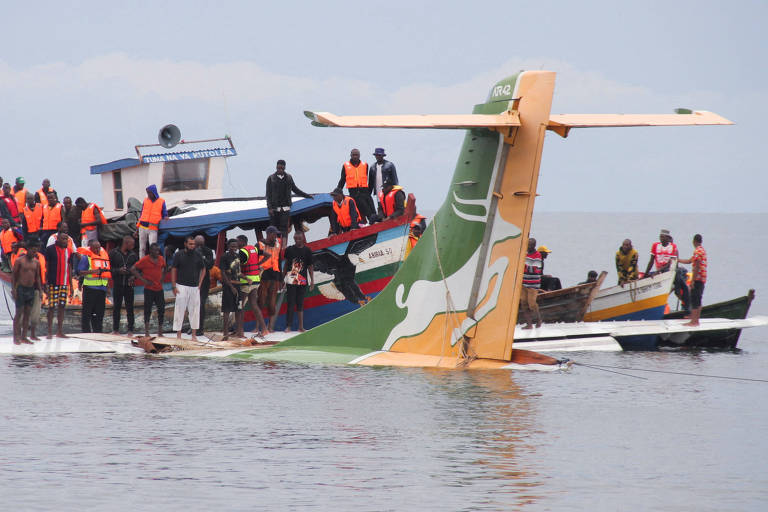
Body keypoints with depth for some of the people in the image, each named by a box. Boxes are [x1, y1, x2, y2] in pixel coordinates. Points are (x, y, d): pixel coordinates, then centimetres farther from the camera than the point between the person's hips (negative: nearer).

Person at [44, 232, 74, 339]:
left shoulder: (69, 250, 11)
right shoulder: (50, 249, -3)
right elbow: (46, 266, -2)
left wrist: (71, 284, 13)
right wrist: (46, 282, -7)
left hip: (65, 283, 5)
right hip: (53, 282, -5)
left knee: (62, 307, 5)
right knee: (52, 307, -5)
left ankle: (60, 331, 10)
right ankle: (50, 332, -1)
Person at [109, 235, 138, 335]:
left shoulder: (133, 255, 8)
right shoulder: (113, 253, 1)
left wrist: (133, 276, -5)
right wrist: (118, 271, -15)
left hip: (129, 285, 1)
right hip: (117, 285, -1)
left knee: (130, 308, 0)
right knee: (116, 307, 4)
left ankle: (130, 330, 4)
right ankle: (115, 329, 12)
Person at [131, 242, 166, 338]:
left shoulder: (161, 259, 8)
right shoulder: (145, 260, -8)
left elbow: (164, 269, 28)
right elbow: (133, 269, -9)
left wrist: (162, 278, 11)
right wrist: (143, 280, -12)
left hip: (159, 288, 5)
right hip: (149, 289, -5)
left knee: (161, 310, 5)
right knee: (148, 310, -2)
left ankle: (160, 332, 15)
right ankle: (146, 332, 4)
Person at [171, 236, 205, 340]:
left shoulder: (197, 255, 7)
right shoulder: (179, 255, 0)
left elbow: (203, 269, 16)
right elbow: (173, 270, 1)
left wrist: (200, 283, 7)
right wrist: (174, 286, -5)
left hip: (194, 287, 3)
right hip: (181, 286, -3)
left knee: (194, 310, 3)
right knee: (180, 309, -4)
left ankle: (194, 334, 9)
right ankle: (178, 334, -1)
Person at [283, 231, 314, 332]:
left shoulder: (307, 251, 4)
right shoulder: (289, 249, 5)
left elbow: (310, 267, 7)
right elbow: (286, 264, 12)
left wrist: (312, 280, 2)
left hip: (303, 281, 0)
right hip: (291, 281, 0)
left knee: (300, 304, 4)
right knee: (290, 304, -4)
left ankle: (301, 326, 6)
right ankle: (288, 326, -2)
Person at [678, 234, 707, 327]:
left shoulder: (697, 251, -14)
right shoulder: (702, 250, 18)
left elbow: (697, 266, -19)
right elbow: (689, 261, 27)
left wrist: (693, 280, -19)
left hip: (697, 279, -10)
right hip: (702, 279, 10)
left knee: (694, 300, -8)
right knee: (698, 301, 14)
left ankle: (693, 322, -10)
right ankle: (696, 320, 17)